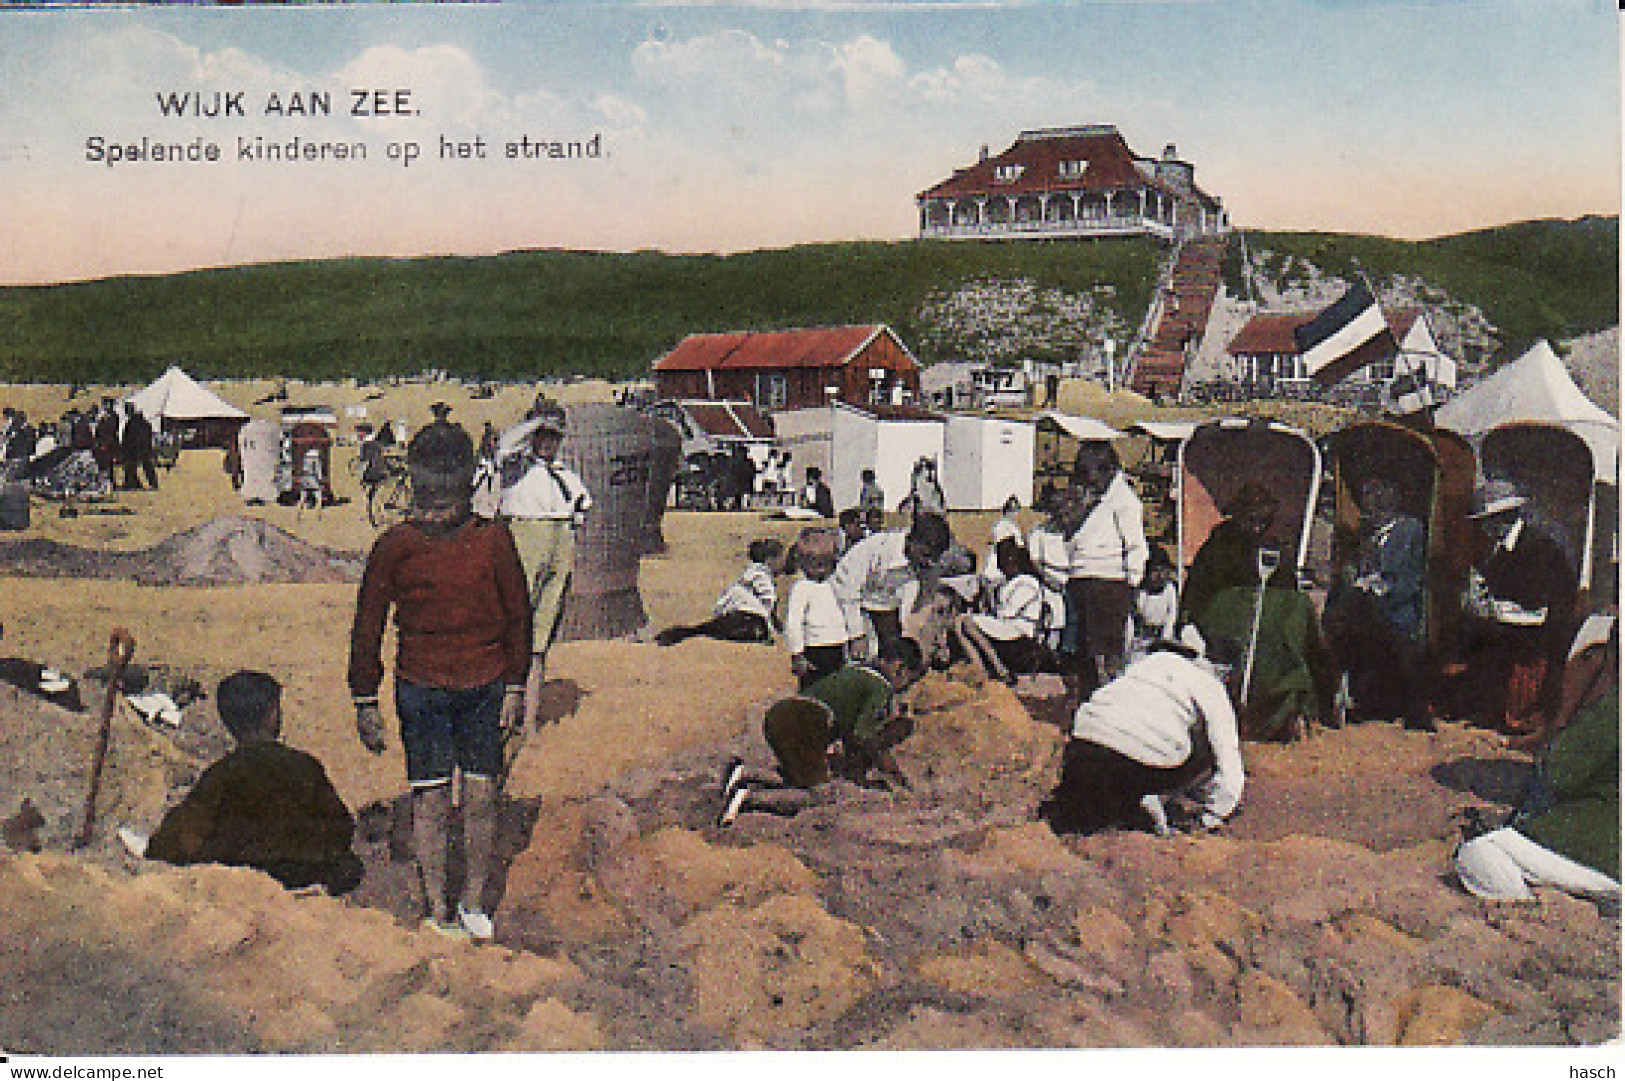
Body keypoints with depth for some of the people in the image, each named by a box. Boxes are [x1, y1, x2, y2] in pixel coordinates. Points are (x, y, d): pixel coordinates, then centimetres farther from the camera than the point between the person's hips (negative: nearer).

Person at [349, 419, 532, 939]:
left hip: (485, 687, 1)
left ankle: (473, 902, 21)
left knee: (481, 796, 4)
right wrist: (365, 702, 3)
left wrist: (514, 687, 4)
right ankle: (436, 907, 16)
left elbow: (517, 616, 7)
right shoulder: (395, 546, -4)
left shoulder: (493, 540, -2)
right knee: (430, 800, 2)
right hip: (420, 687, -1)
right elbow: (367, 626, 3)